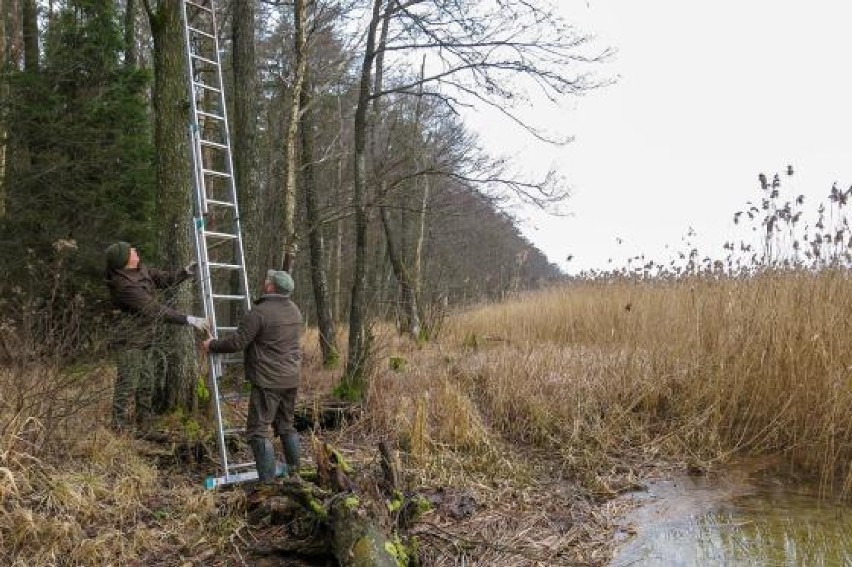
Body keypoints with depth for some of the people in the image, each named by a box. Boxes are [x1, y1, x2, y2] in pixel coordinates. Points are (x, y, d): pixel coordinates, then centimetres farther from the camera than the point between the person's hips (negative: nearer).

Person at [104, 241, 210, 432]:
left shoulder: (142, 270, 0)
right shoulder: (123, 285, -26)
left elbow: (164, 279, 15)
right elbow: (155, 310, -29)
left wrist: (186, 273, -2)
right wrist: (189, 319, -31)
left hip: (147, 338, 9)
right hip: (131, 339, -9)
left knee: (147, 384, 14)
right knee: (127, 384, -3)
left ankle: (144, 427, 25)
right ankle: (120, 428, 7)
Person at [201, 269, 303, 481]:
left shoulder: (259, 312, -17)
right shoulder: (294, 310, 9)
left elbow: (237, 342, -15)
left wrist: (211, 345, 2)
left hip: (268, 380, -8)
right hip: (291, 378, 8)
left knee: (258, 429, -2)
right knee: (286, 424, 20)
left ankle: (267, 480, -5)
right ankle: (294, 471, 25)